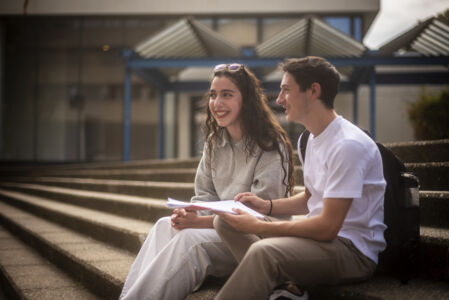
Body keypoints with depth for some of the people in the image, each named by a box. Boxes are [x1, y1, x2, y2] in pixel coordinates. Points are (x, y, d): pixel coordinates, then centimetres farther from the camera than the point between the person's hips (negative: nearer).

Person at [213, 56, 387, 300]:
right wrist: (267, 205, 6)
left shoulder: (348, 145, -20)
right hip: (321, 234, 10)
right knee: (225, 221, 1)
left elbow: (328, 227, -22)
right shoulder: (315, 137, 12)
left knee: (263, 251, -36)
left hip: (354, 250, -10)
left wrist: (258, 227, -18)